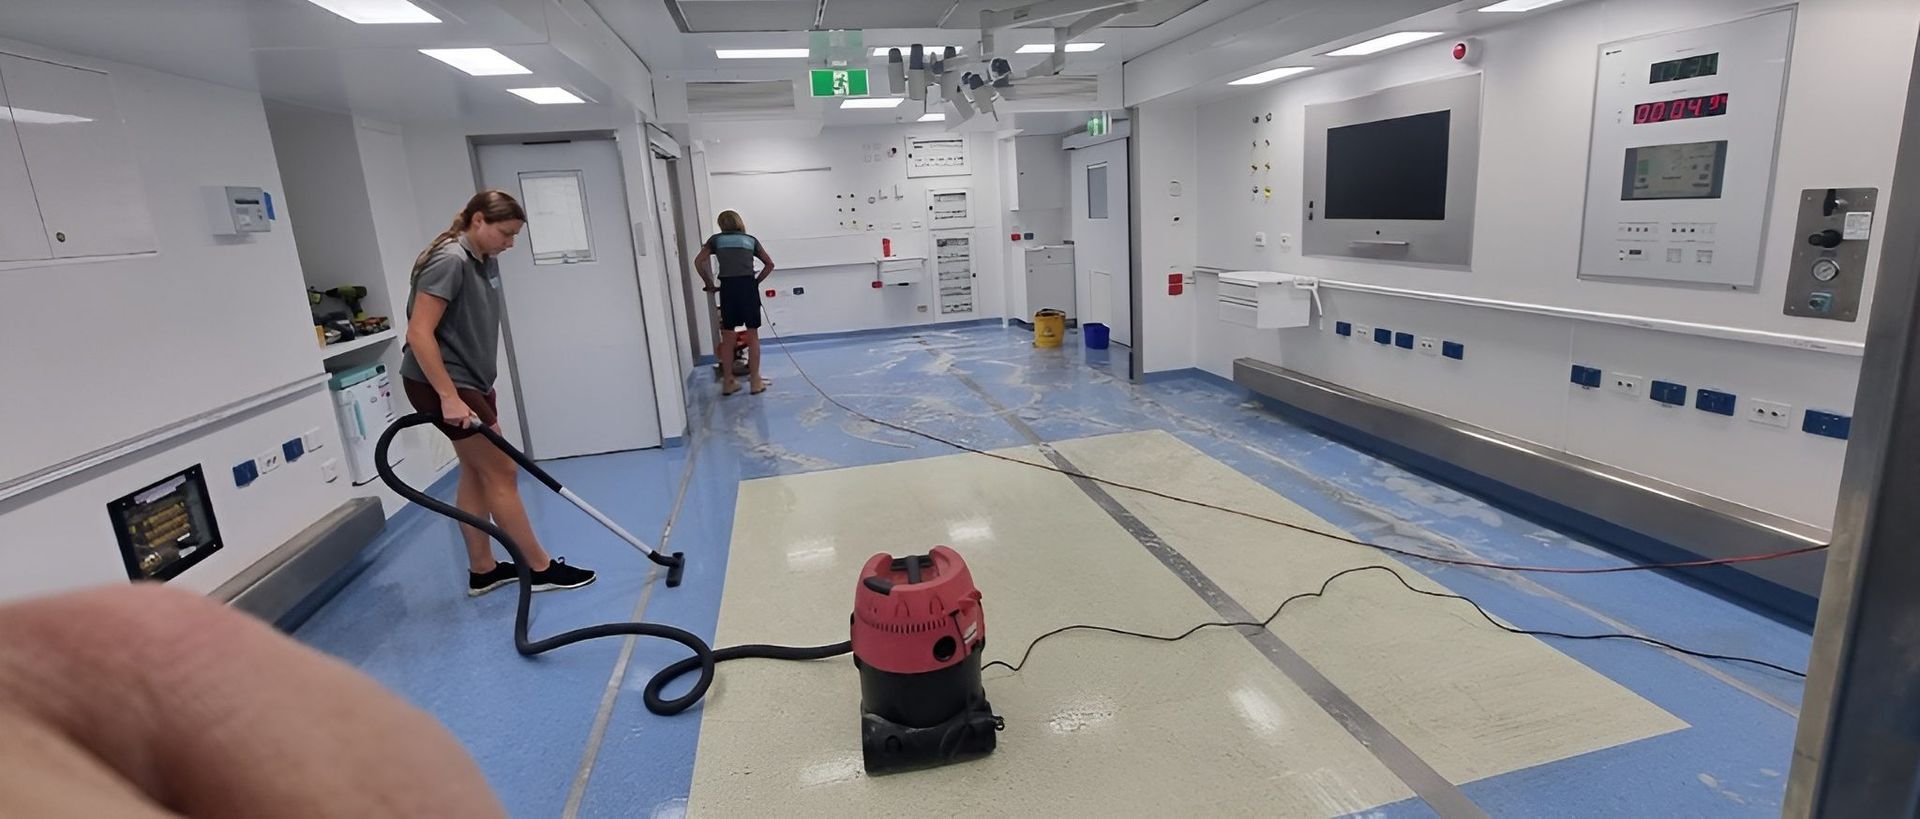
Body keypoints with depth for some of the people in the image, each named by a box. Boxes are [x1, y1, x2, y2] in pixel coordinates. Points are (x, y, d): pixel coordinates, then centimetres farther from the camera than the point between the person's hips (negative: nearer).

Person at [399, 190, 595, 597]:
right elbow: (419, 333, -25)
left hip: (471, 380, 9)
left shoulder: (486, 261, 8)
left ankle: (482, 571, 21)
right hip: (441, 384, -9)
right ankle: (541, 568, 6)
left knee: (477, 473, 12)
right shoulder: (450, 260, -20)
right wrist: (449, 397, -27)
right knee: (501, 472, -4)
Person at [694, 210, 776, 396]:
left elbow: (698, 261, 4)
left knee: (727, 338, 8)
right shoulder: (751, 240, 17)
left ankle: (727, 383, 13)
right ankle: (755, 381, 7)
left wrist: (709, 285, 12)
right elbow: (769, 264, 15)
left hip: (727, 287, 0)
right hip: (748, 286, 0)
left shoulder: (716, 239, 14)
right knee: (752, 335, 6)